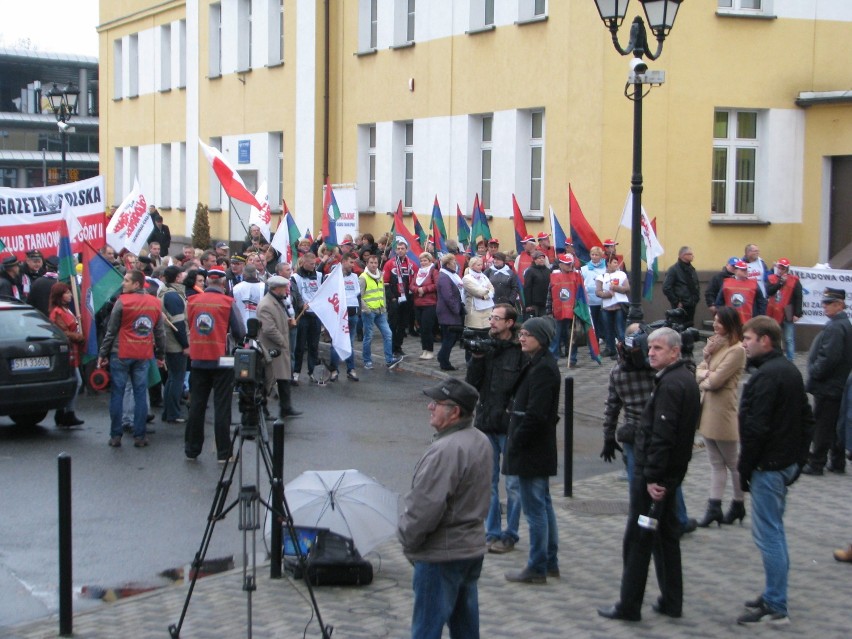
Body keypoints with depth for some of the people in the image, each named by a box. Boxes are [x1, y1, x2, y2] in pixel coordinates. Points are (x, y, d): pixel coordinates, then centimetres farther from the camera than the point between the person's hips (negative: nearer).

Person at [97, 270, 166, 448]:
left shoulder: (122, 301, -8)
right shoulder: (156, 303, 5)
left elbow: (111, 331, -5)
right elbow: (160, 332, 9)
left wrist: (103, 354, 3)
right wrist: (160, 355, 18)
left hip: (121, 354, -3)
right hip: (144, 356, 3)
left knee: (117, 394, 3)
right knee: (141, 395, 5)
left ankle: (116, 435, 4)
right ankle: (139, 436, 4)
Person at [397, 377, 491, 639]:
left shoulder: (445, 450, -24)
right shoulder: (481, 442, 6)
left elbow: (425, 507, -26)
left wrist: (406, 537, -8)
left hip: (441, 555, -9)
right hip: (473, 549, 9)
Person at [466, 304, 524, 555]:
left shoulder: (520, 352, -10)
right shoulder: (485, 346, 5)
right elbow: (471, 384, 2)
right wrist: (477, 358, -11)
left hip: (510, 427, -5)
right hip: (485, 425, 5)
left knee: (512, 484, 6)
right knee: (488, 483, 12)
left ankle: (510, 535, 16)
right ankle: (492, 532, 22)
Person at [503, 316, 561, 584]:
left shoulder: (543, 369, -19)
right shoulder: (539, 364, 12)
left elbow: (535, 414, -24)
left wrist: (516, 442, -16)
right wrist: (516, 439, 14)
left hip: (532, 451, -11)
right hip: (539, 450, 11)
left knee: (535, 508, -3)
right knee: (543, 505, 17)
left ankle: (537, 568, 4)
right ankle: (550, 563, 26)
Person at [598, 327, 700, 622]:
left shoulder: (669, 385, -20)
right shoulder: (686, 378, 12)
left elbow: (661, 436, -25)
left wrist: (652, 477, -23)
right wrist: (658, 475, 17)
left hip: (653, 472, -10)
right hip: (673, 470, 10)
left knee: (638, 537, -2)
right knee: (666, 534, 16)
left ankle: (629, 605, 4)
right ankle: (671, 601, 21)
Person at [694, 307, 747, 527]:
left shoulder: (736, 350, -16)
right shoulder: (716, 344, 12)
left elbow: (715, 380, -20)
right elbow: (699, 372, 9)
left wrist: (703, 380, -1)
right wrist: (707, 373, -12)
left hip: (723, 411, -8)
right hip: (707, 408, 8)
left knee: (732, 463, 7)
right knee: (716, 463, 10)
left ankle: (738, 505, 20)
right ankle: (714, 508, 12)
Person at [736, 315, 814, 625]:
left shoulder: (766, 376, -19)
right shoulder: (790, 370, 12)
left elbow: (756, 428, -22)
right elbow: (806, 418, 18)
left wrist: (744, 468, -14)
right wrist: (799, 457, 19)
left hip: (768, 466, -10)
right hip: (787, 461, 10)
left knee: (767, 534, -4)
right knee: (775, 530, 18)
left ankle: (776, 608, 0)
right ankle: (774, 595, 26)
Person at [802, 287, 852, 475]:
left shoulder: (835, 328, -21)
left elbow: (828, 358, -27)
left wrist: (814, 374, -14)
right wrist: (815, 374, 14)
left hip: (827, 387, -10)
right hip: (837, 386, 10)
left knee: (821, 426, -1)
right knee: (834, 426, 16)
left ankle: (815, 464, 5)